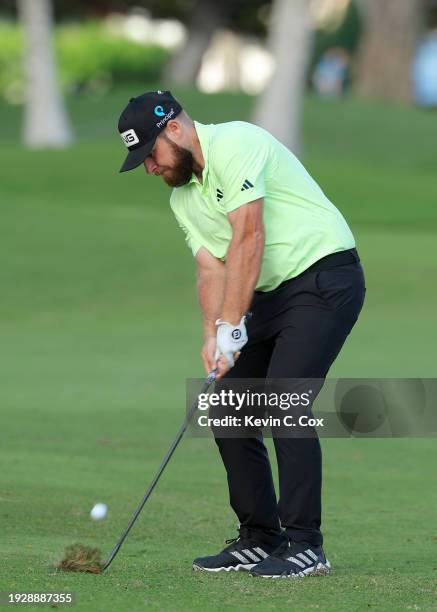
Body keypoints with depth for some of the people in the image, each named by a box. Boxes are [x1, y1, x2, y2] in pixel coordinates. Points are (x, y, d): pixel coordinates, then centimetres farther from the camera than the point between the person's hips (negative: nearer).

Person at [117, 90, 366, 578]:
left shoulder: (234, 145, -17)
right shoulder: (183, 199, 12)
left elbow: (248, 238, -23)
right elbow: (211, 270, 5)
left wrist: (232, 327, -24)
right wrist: (211, 335, -13)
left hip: (325, 277, -9)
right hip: (271, 294, 10)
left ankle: (304, 545, -15)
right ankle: (259, 538, 12)